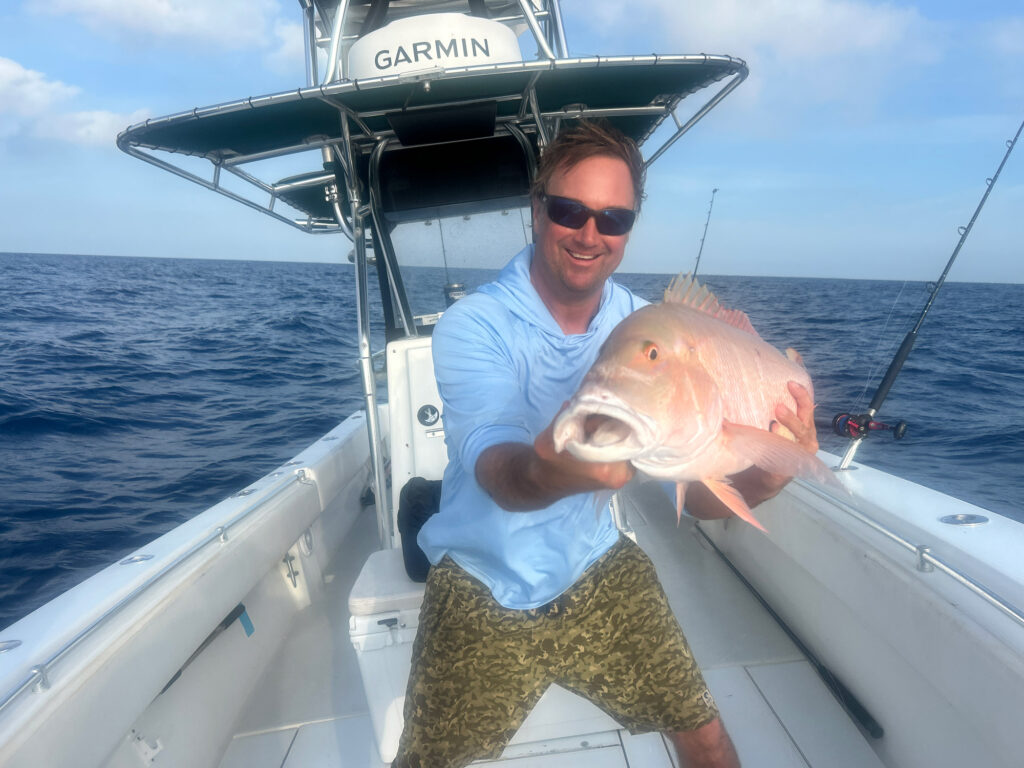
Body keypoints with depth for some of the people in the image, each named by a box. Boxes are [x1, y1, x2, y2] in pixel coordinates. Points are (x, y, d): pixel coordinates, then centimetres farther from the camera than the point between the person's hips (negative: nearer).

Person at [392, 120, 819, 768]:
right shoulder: (472, 326, -20)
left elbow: (698, 493, -11)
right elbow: (499, 476, -37)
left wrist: (760, 482, -32)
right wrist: (550, 472, -59)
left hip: (600, 574, 3)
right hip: (483, 588, -2)